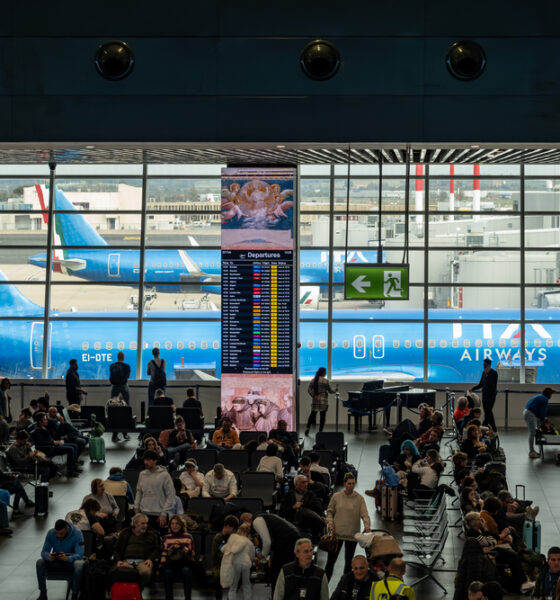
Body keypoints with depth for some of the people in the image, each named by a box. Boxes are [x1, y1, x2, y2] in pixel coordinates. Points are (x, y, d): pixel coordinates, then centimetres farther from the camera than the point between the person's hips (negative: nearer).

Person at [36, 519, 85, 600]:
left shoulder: (77, 534, -19)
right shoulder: (50, 533, -10)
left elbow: (79, 555, -26)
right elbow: (44, 552, -11)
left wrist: (67, 558, -48)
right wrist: (49, 557, -37)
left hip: (71, 561, -3)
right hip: (55, 562, 3)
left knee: (79, 564, -37)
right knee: (40, 562, -25)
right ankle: (43, 593, -15)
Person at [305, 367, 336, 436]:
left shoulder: (313, 380, 3)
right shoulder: (325, 381, -8)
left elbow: (309, 390, -2)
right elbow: (330, 390, -1)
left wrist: (313, 395, -3)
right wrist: (335, 389, 17)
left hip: (315, 401, 3)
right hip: (323, 401, -3)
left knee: (312, 414, 12)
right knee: (322, 416, 3)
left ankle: (307, 428, -2)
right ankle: (320, 431, 3)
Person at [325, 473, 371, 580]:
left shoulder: (359, 498, -3)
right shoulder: (336, 496, 2)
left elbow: (364, 514, -11)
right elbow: (330, 511, 10)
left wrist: (367, 525, -28)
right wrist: (330, 523, -6)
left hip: (352, 534, 0)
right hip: (337, 533, 0)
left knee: (348, 561, 11)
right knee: (331, 559, 2)